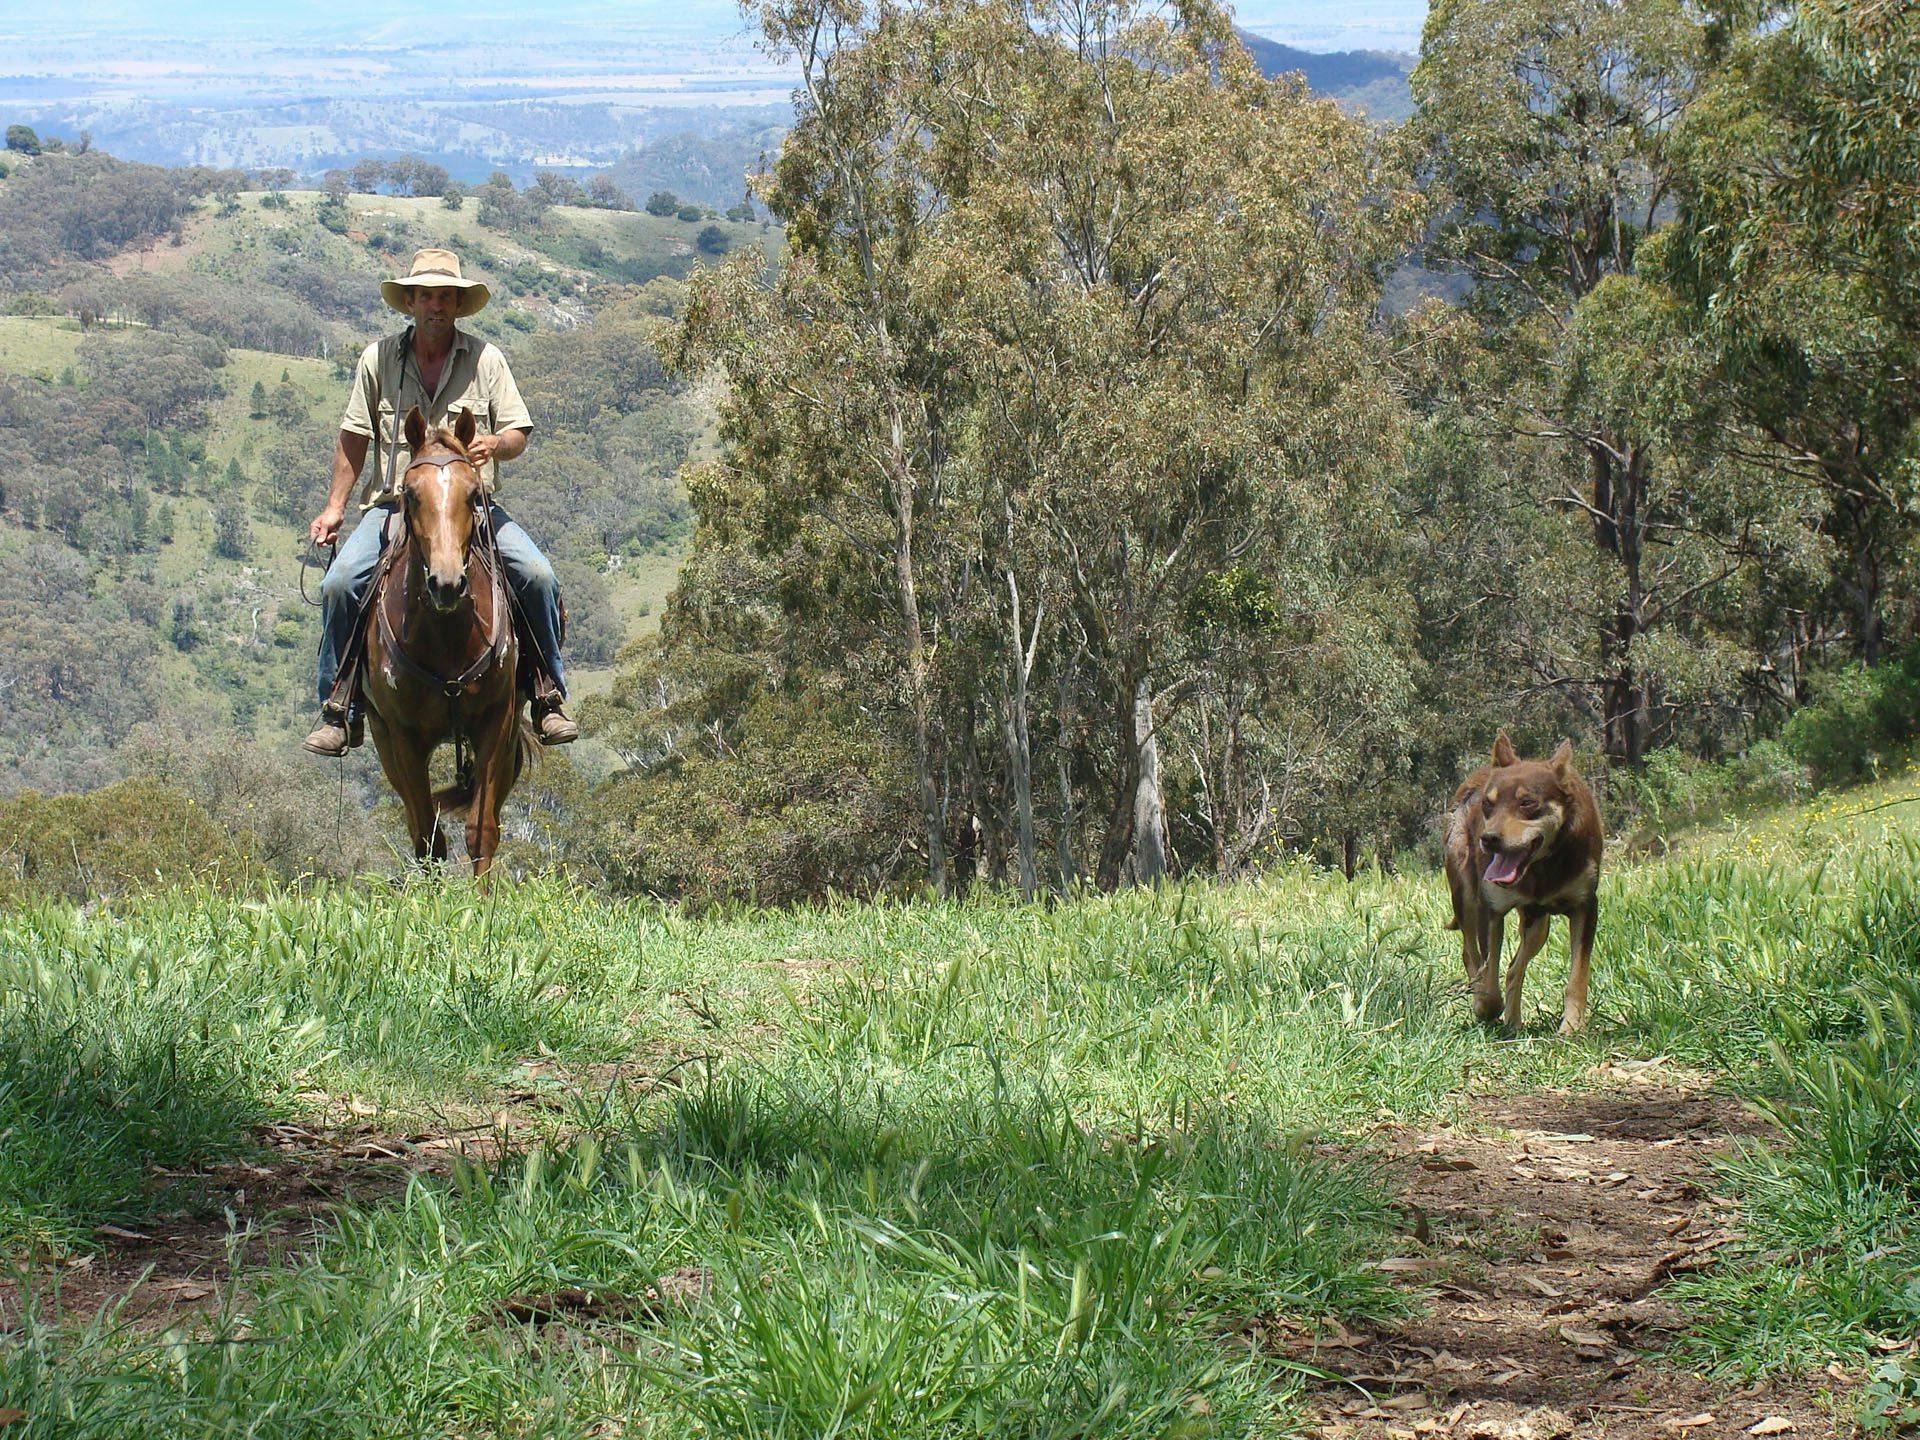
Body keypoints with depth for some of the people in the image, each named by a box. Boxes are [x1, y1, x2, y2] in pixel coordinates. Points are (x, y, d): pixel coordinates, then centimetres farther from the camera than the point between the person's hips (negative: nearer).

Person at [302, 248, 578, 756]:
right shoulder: (378, 359, 6)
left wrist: (495, 443, -21)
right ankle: (338, 711, -10)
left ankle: (547, 699, -9)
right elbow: (353, 438, 12)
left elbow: (518, 433, 3)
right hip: (392, 504, 0)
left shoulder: (485, 358, 4)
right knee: (340, 582, -23)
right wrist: (334, 506, 5)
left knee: (537, 575, -22)